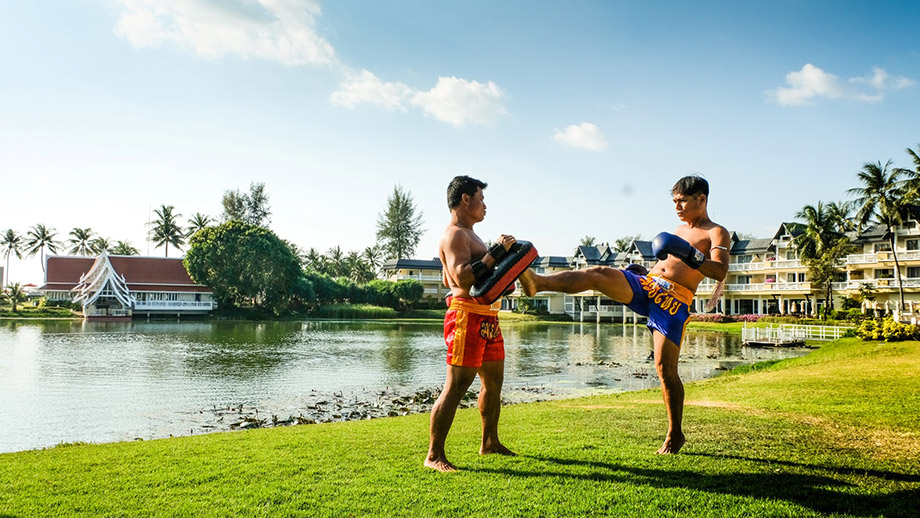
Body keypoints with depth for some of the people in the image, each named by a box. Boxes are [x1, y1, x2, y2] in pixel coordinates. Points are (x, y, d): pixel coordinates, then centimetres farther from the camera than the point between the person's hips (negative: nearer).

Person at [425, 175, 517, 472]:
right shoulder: (454, 234, -12)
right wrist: (495, 253, -21)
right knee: (456, 386, -10)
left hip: (488, 318, 11)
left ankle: (489, 442, 33)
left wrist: (494, 264, 24)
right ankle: (434, 455, -3)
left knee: (494, 381, 18)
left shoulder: (469, 234, 21)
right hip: (467, 316, -11)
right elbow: (462, 278, -25)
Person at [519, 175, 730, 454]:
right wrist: (638, 273, 24)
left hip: (675, 300, -6)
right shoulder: (679, 230, 26)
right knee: (599, 273, -20)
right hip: (645, 284, 6)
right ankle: (538, 282, -39)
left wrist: (691, 255, -27)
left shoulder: (717, 233, 4)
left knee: (665, 369, -8)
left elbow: (720, 272, -13)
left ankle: (675, 434, 10)